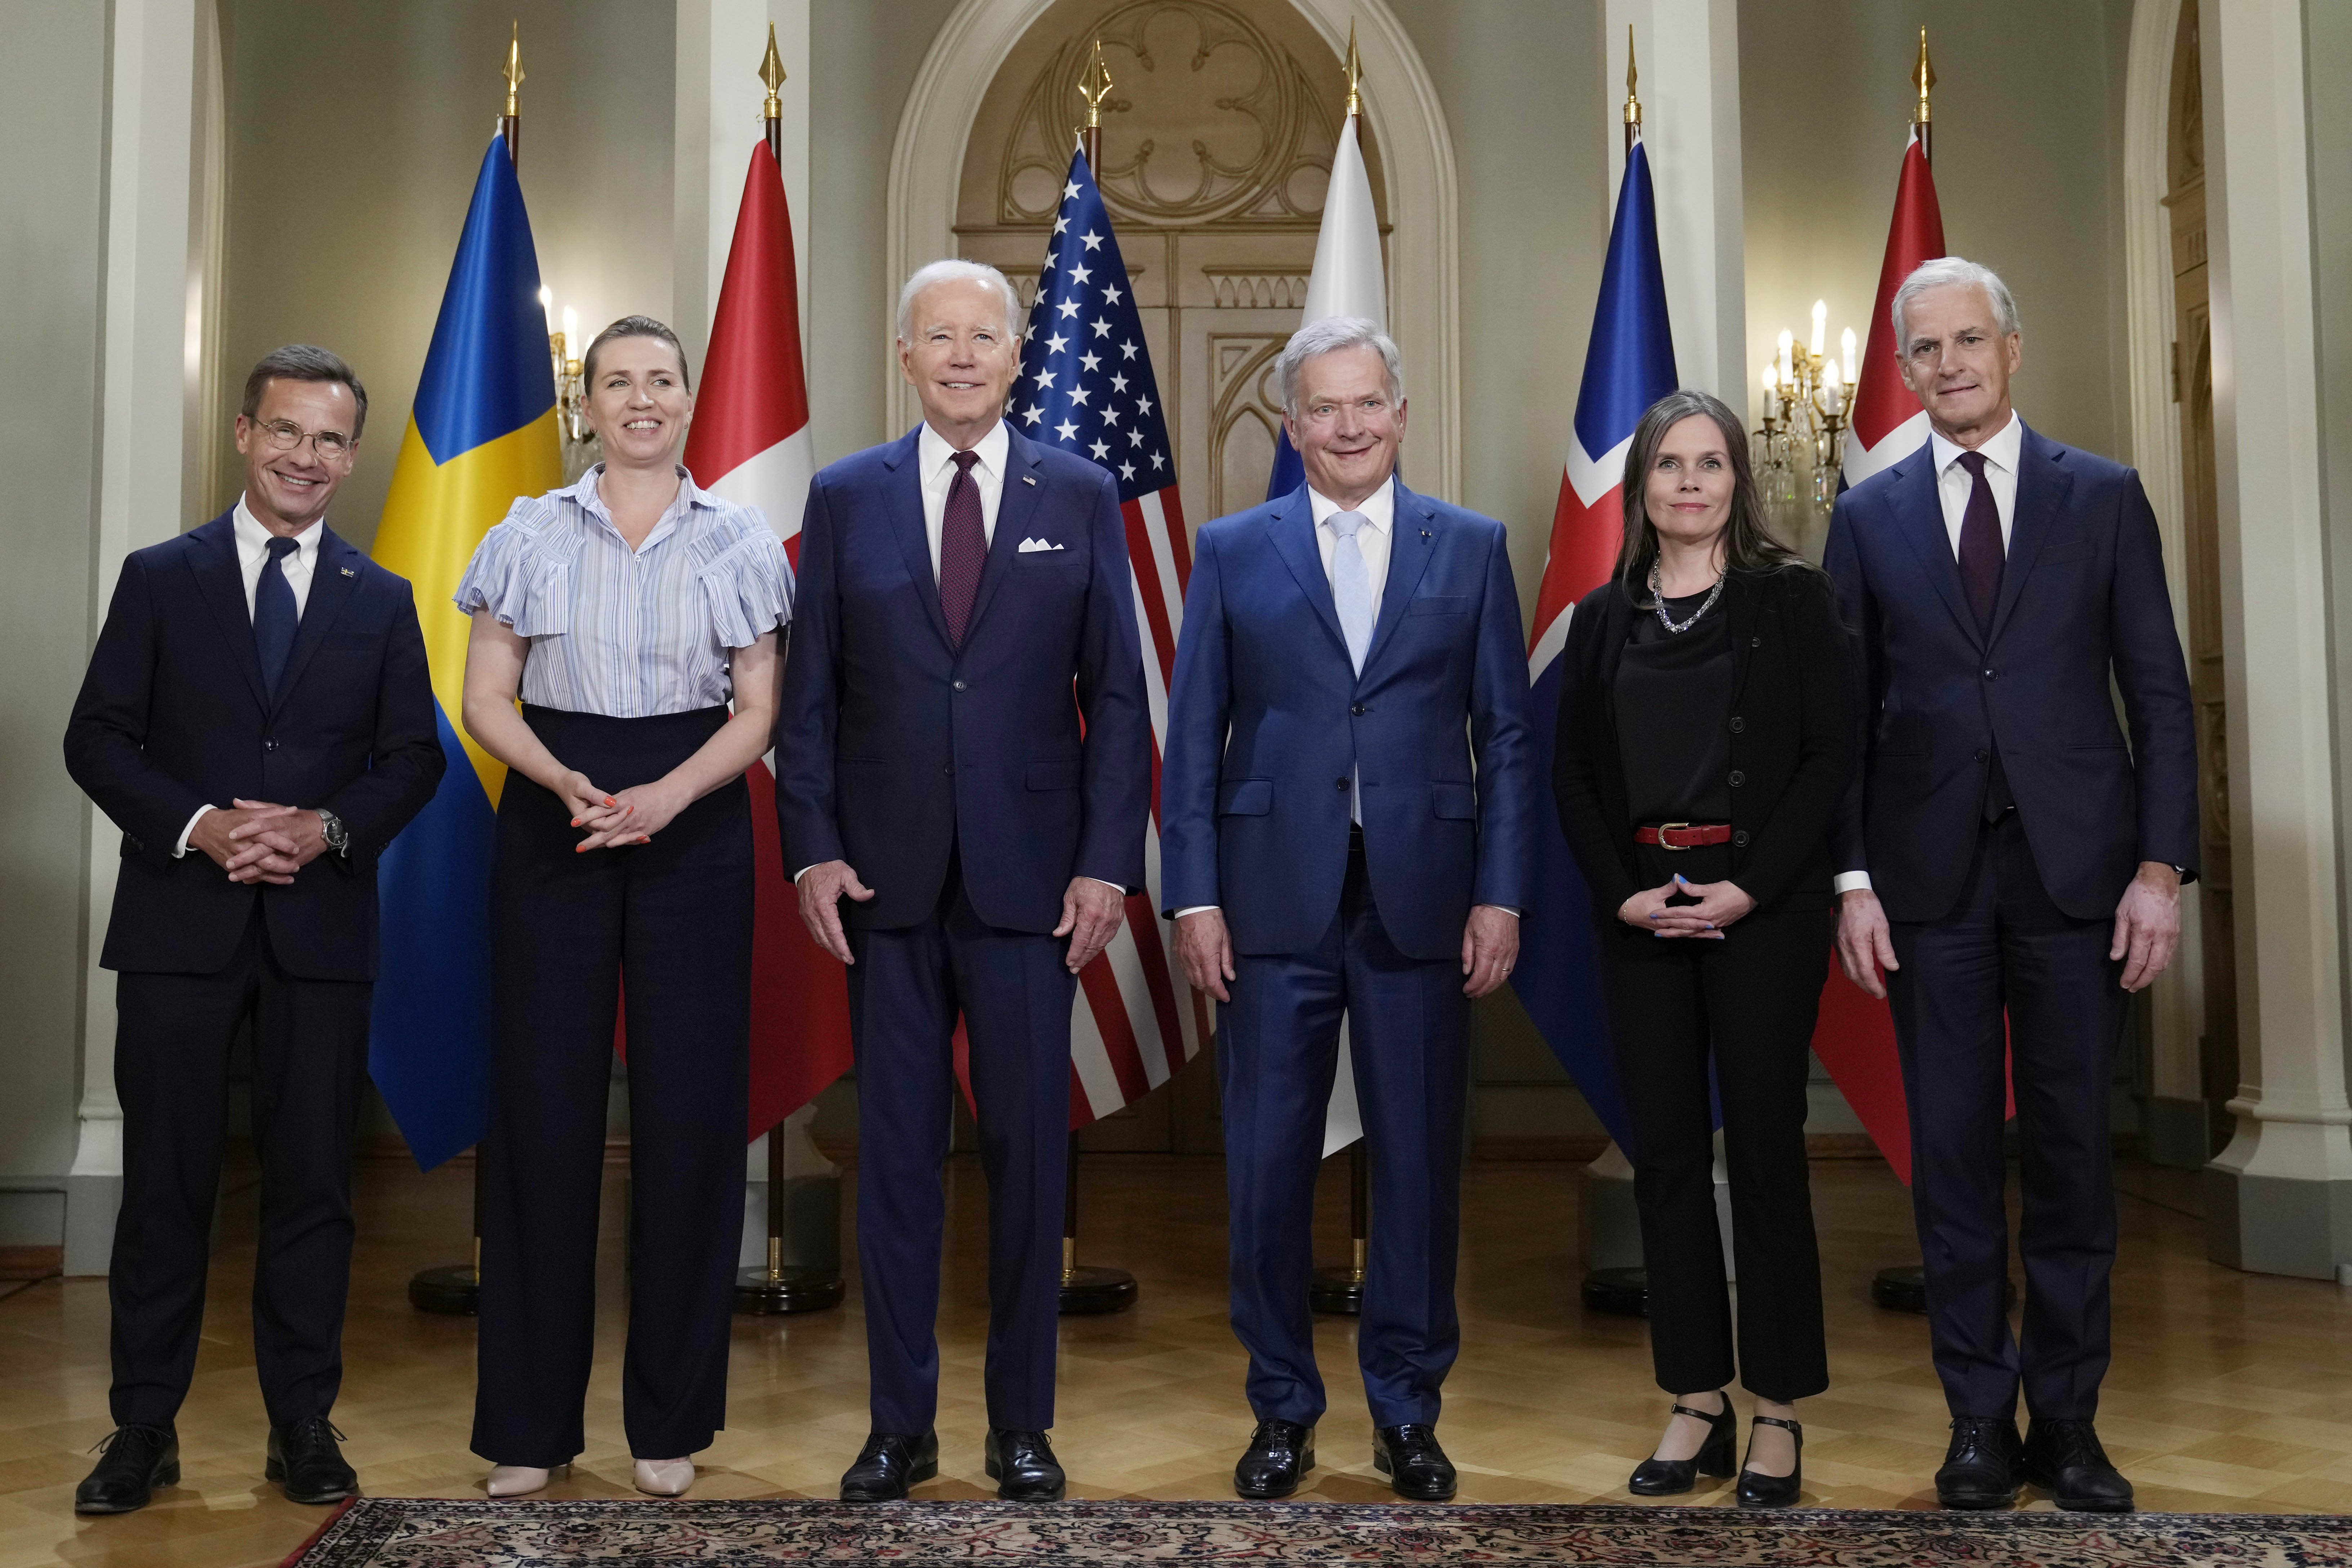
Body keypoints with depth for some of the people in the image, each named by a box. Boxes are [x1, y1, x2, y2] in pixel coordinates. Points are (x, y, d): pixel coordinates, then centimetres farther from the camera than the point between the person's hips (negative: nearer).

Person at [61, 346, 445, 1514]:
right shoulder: (160, 578, 7)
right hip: (180, 925, -1)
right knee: (166, 1179, 3)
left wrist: (329, 828, -11)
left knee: (313, 1179, 5)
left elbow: (413, 758, 7)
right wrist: (196, 827, -13)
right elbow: (98, 738, 2)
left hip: (322, 926, 1)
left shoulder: (381, 602, 11)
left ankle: (303, 1427, 15)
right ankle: (145, 1429, 14)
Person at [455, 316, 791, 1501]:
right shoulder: (531, 535, 8)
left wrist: (667, 795, -14)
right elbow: (486, 698, 5)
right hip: (552, 826, 0)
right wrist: (567, 782, -14)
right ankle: (529, 1418, 11)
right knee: (546, 1103, -1)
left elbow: (757, 711, 3)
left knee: (688, 1106, 0)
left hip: (694, 828, 0)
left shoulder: (740, 542, 7)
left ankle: (671, 1417, 13)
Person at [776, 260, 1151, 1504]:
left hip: (1029, 878, 0)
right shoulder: (845, 498, 7)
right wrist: (812, 850, -4)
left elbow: (1117, 695, 3)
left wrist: (1107, 862, -5)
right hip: (887, 882, 1)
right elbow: (808, 694, 6)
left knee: (1027, 1150, 5)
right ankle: (900, 1423, 19)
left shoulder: (1082, 497, 5)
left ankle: (1022, 1424, 19)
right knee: (896, 1153, 7)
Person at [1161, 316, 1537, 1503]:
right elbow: (1194, 736, 4)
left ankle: (1407, 1409, 25)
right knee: (1268, 1166, 6)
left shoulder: (1472, 548, 7)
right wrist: (1192, 896, -3)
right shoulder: (1232, 551, 6)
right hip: (1274, 903, 0)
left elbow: (1505, 733, 5)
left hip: (1421, 903, 0)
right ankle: (1283, 1406, 24)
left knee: (1419, 1163, 8)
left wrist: (1500, 895, -2)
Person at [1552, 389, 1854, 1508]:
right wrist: (1624, 894, -5)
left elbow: (1829, 755, -5)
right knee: (1665, 1152, 6)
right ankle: (1697, 1404, 16)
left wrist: (1750, 887, -13)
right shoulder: (1604, 618, 11)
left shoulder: (1793, 598, 2)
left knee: (1764, 1145, 0)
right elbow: (1573, 775, 9)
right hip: (1638, 905, 4)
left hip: (1763, 904, -3)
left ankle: (1779, 1413, 11)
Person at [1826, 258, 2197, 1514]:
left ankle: (2066, 1419, 19)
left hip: (2074, 869, 0)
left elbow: (2158, 694, 3)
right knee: (1953, 1152, 5)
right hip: (1931, 877, 0)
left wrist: (2161, 867, -5)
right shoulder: (1868, 516, 7)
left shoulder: (2103, 497, 5)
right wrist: (1850, 879, -3)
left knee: (2070, 1149, 6)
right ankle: (1980, 1419, 17)